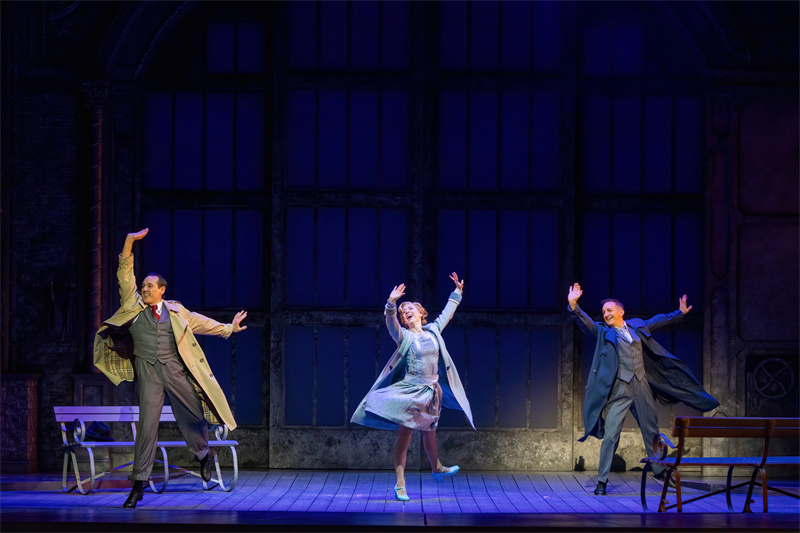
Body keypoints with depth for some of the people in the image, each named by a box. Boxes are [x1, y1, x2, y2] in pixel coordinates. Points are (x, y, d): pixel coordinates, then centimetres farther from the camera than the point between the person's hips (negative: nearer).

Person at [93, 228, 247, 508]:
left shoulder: (175, 311, 10)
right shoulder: (133, 305, 7)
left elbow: (200, 323, 20)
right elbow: (125, 275, 2)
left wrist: (229, 328, 20)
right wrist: (129, 243, -6)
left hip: (175, 368, 1)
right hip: (147, 370, -1)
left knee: (192, 414, 7)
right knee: (147, 423, -6)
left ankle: (203, 455, 39)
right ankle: (138, 484, -3)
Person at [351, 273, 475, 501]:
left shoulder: (433, 331, 8)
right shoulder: (404, 336, -6)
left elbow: (446, 313, 23)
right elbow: (391, 323, -26)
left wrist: (457, 293, 28)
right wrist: (391, 304, -43)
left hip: (431, 391, 5)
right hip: (410, 390, -5)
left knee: (429, 432, 23)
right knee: (405, 434, -7)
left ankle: (437, 468, 44)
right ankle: (400, 483, -8)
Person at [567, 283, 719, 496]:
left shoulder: (637, 326, 13)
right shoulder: (603, 332, 2)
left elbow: (658, 321, 29)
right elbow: (585, 322, -13)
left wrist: (679, 312, 34)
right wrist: (573, 306, -31)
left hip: (641, 387, 4)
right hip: (618, 389, -4)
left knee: (651, 431, 12)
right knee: (611, 435, -9)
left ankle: (659, 471, 30)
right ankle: (602, 480, -3)